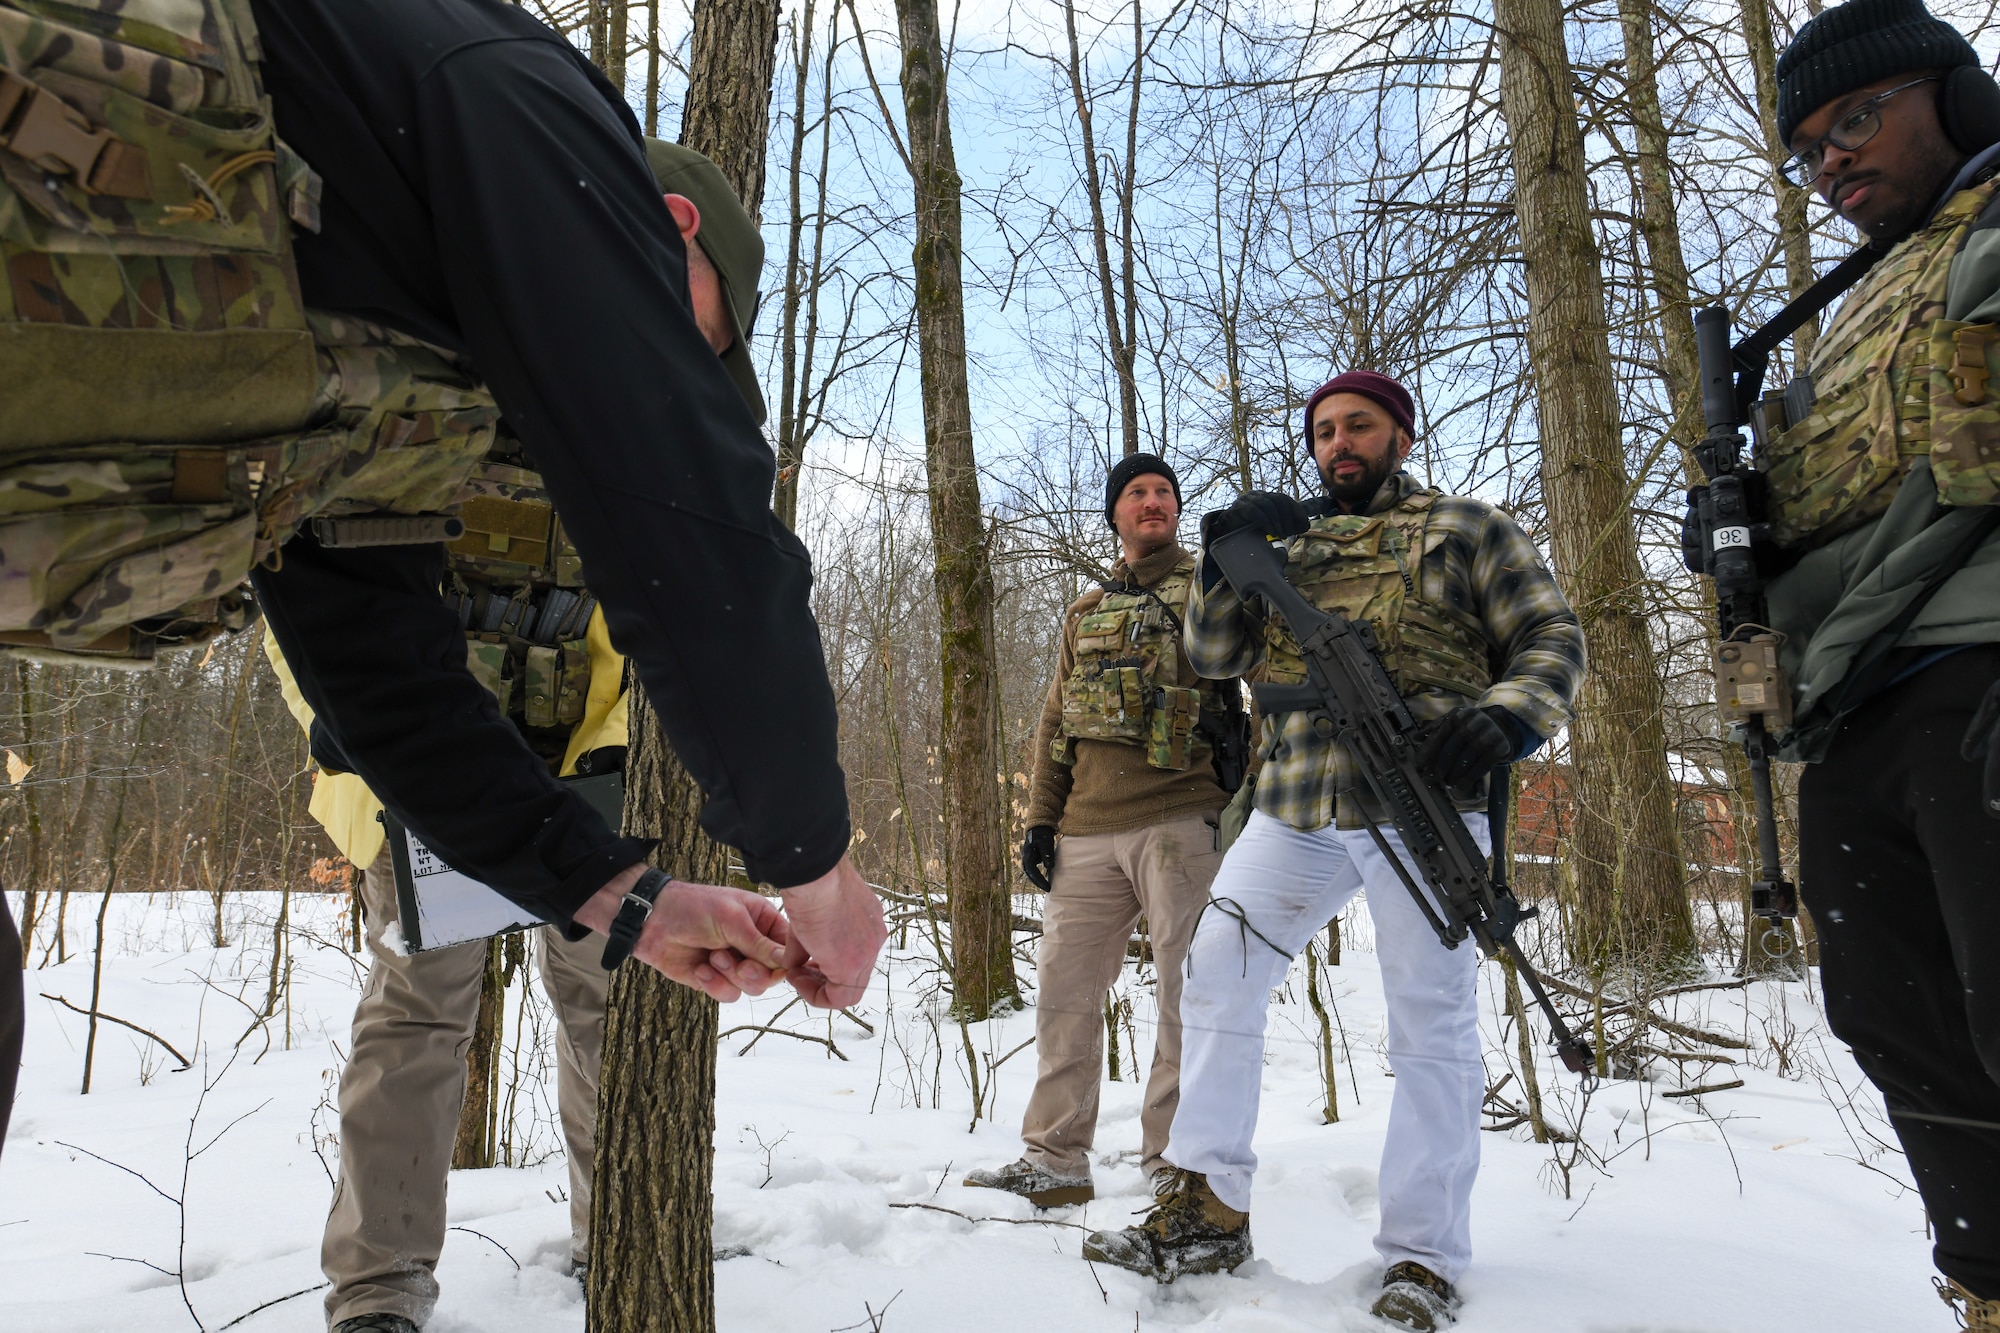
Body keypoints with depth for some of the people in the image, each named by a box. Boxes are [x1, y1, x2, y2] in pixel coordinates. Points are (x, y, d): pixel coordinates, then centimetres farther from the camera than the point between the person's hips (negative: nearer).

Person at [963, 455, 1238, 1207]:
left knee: (1185, 998, -1)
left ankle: (1172, 1164, 11)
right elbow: (1055, 722, 20)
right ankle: (1055, 1161, 14)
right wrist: (1041, 818, 12)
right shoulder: (1086, 613, 21)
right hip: (1088, 832, 5)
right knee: (1064, 990, 5)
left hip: (1180, 820, -5)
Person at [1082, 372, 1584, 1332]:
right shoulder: (1288, 547, 20)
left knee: (1429, 1022, 1)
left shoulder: (1465, 530, 9)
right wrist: (1225, 557, -3)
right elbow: (1216, 656, 13)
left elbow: (1551, 640, 5)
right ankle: (1206, 1210, 11)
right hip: (1294, 814, 5)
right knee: (1217, 978, 0)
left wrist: (1506, 717, -15)